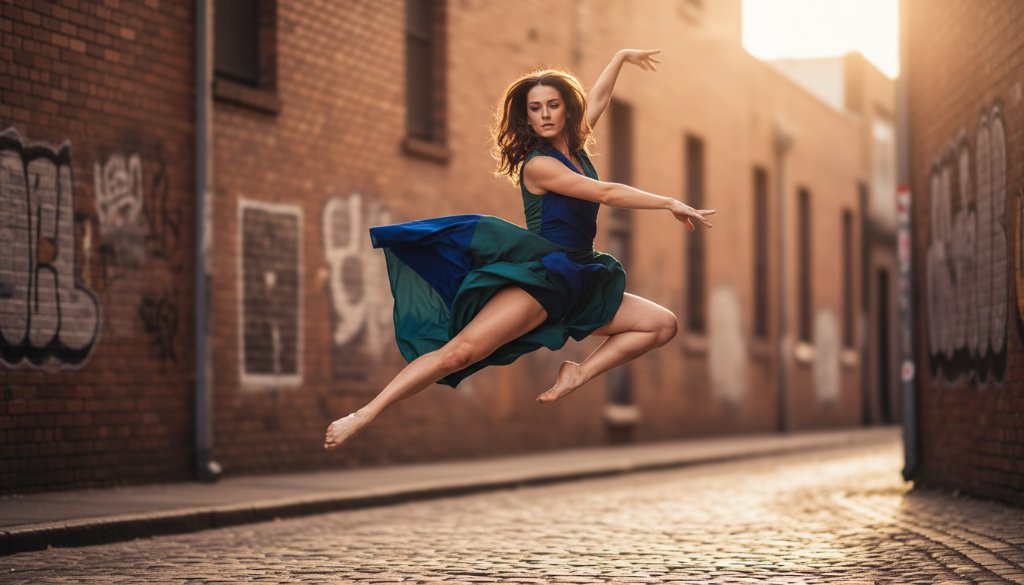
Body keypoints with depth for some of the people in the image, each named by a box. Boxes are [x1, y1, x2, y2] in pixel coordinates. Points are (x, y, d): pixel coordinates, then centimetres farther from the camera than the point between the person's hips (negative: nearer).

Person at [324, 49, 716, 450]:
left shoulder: (574, 149, 13)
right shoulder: (537, 165, -8)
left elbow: (599, 97, 30)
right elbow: (607, 194, -13)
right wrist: (670, 204, -11)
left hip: (580, 282, 8)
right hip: (540, 275, -8)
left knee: (663, 325, -1)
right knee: (462, 350, -25)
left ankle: (578, 373, -4)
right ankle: (363, 417, -27)